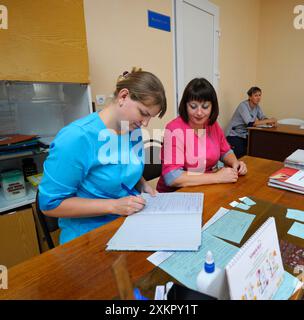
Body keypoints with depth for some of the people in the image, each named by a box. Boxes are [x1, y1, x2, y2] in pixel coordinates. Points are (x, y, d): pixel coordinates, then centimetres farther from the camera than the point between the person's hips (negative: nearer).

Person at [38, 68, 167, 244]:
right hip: (88, 234, -6)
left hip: (131, 222, 7)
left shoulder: (134, 131, 1)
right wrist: (113, 206, -22)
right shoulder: (76, 137, -21)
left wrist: (143, 185, -3)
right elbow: (50, 203, -16)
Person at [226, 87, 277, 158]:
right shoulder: (243, 105, -20)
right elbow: (250, 123, -30)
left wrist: (271, 123, -20)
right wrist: (269, 120, -26)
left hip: (245, 135, 7)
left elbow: (262, 118, 2)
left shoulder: (257, 106, 3)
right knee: (239, 157, -16)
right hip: (234, 135, -7)